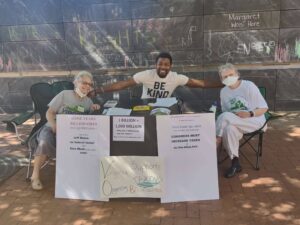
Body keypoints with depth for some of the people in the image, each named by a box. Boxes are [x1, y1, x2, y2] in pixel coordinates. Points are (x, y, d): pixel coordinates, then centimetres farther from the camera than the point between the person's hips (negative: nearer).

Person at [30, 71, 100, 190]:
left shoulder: (88, 101, 11)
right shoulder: (65, 94, -1)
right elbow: (49, 113, -3)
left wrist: (94, 109, -6)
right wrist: (54, 125, -22)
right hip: (52, 127, -2)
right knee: (45, 142, -34)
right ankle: (35, 176, -17)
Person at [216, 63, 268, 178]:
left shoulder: (249, 86, -10)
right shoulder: (223, 91, 5)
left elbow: (264, 108, -9)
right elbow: (226, 113, 10)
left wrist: (249, 114, -26)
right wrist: (225, 121, -13)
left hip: (255, 120, -4)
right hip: (236, 121, 4)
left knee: (224, 117, -30)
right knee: (229, 129, -34)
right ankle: (235, 163, -21)